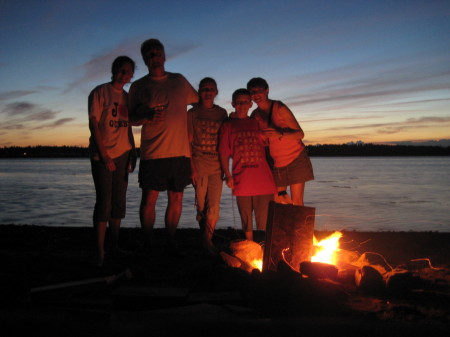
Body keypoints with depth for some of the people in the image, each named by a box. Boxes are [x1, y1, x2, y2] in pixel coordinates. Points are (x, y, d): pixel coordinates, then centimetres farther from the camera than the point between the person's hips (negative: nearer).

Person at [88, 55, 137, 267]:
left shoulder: (127, 96, 15)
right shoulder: (100, 92, -3)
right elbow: (93, 124, -9)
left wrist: (132, 152, 9)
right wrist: (104, 155, -15)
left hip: (122, 154, 6)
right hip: (102, 155, -6)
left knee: (119, 202, 8)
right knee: (104, 202, -8)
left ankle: (114, 246, 17)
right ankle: (100, 252, -2)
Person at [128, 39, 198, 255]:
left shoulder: (179, 81, 15)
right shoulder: (138, 87, 7)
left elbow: (199, 101, 27)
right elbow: (132, 118, 5)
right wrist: (149, 117, -14)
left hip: (180, 151, 3)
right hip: (153, 152, -2)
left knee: (176, 198, 5)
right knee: (149, 198, -4)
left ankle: (171, 243, 18)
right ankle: (147, 245, 10)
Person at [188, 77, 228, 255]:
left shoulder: (222, 113, 10)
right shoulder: (192, 113, 2)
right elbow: (189, 141, 0)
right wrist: (191, 167, -7)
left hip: (216, 165, 2)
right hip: (199, 163, -2)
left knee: (214, 206, -5)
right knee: (201, 205, 4)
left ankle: (207, 240, 6)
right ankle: (205, 238, 16)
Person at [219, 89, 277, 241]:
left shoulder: (257, 123, 15)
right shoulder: (228, 125, 10)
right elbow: (224, 152, 3)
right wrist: (227, 175, -5)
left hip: (263, 177, 1)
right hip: (241, 179, -1)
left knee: (267, 219, -3)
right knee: (246, 220, 7)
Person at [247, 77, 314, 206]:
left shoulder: (279, 108, -14)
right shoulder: (255, 115, 2)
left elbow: (300, 134, -17)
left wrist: (280, 134, -35)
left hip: (296, 159, -5)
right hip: (276, 163, 5)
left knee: (296, 202, -10)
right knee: (278, 202, 0)